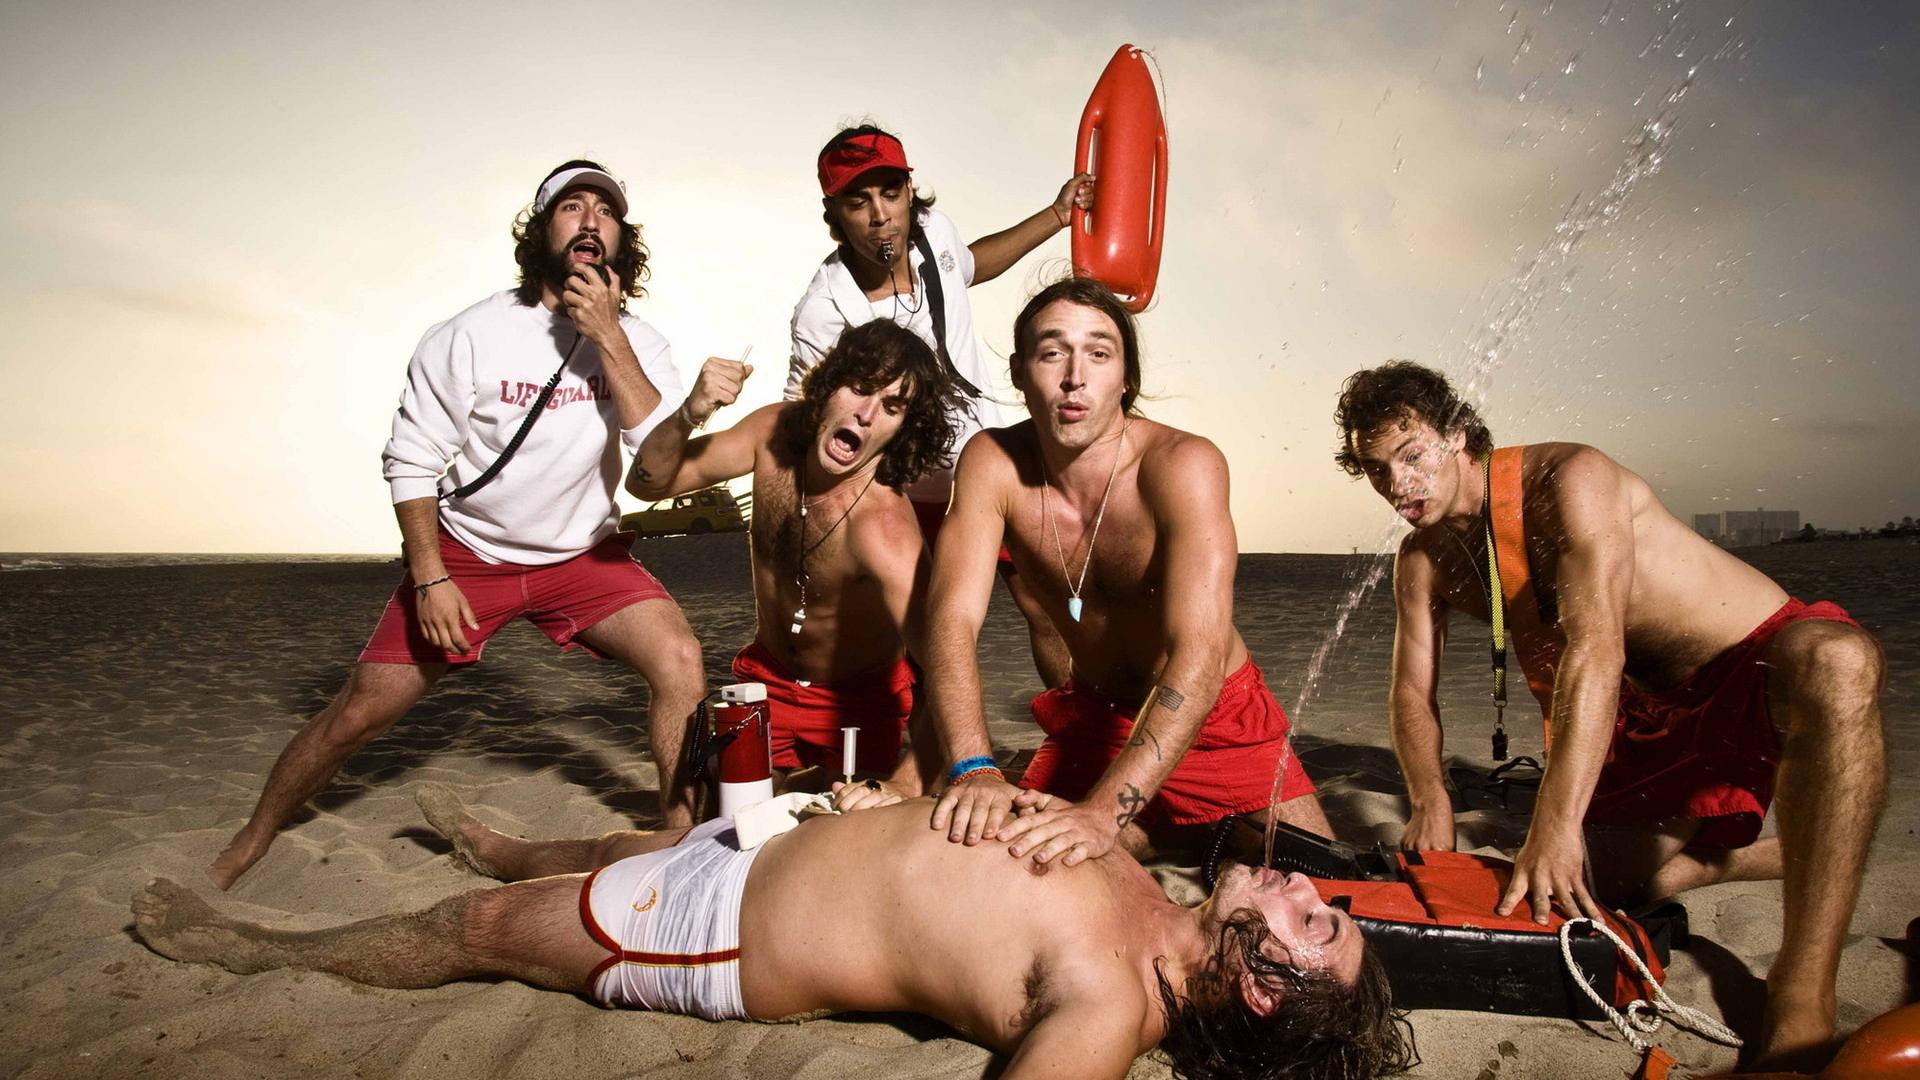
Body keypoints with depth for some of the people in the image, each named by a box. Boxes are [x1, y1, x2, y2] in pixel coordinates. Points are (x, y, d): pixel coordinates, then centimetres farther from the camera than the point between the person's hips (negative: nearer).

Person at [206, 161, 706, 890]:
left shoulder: (636, 342, -8)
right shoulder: (468, 338, -12)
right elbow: (412, 462, -6)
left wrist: (608, 338, -29)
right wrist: (430, 579, -14)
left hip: (584, 555, 1)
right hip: (468, 553, -1)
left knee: (680, 660, -22)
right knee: (360, 713, 2)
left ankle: (685, 833, -6)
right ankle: (248, 846, 28)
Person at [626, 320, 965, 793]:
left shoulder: (884, 529, -37)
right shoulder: (777, 431, -19)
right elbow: (647, 484, -11)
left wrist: (904, 790, -61)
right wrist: (689, 415, -32)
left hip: (858, 703, -4)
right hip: (765, 681, 4)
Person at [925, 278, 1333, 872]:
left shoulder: (1182, 465, -27)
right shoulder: (992, 463, -16)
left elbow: (1200, 655, -37)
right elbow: (953, 620, -23)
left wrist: (1104, 811, -49)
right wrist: (974, 769, -42)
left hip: (1217, 721, -2)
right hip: (1092, 719, 3)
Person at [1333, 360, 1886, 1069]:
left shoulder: (1568, 479, -23)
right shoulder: (1423, 559, 0)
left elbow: (1595, 646, -34)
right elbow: (1413, 691, 1)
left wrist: (1554, 825, -40)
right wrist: (1431, 801, -20)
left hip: (1764, 662, -6)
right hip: (1646, 719, 7)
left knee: (1836, 662, -40)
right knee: (1578, 884, -7)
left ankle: (1804, 994, -38)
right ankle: (1774, 855, 15)